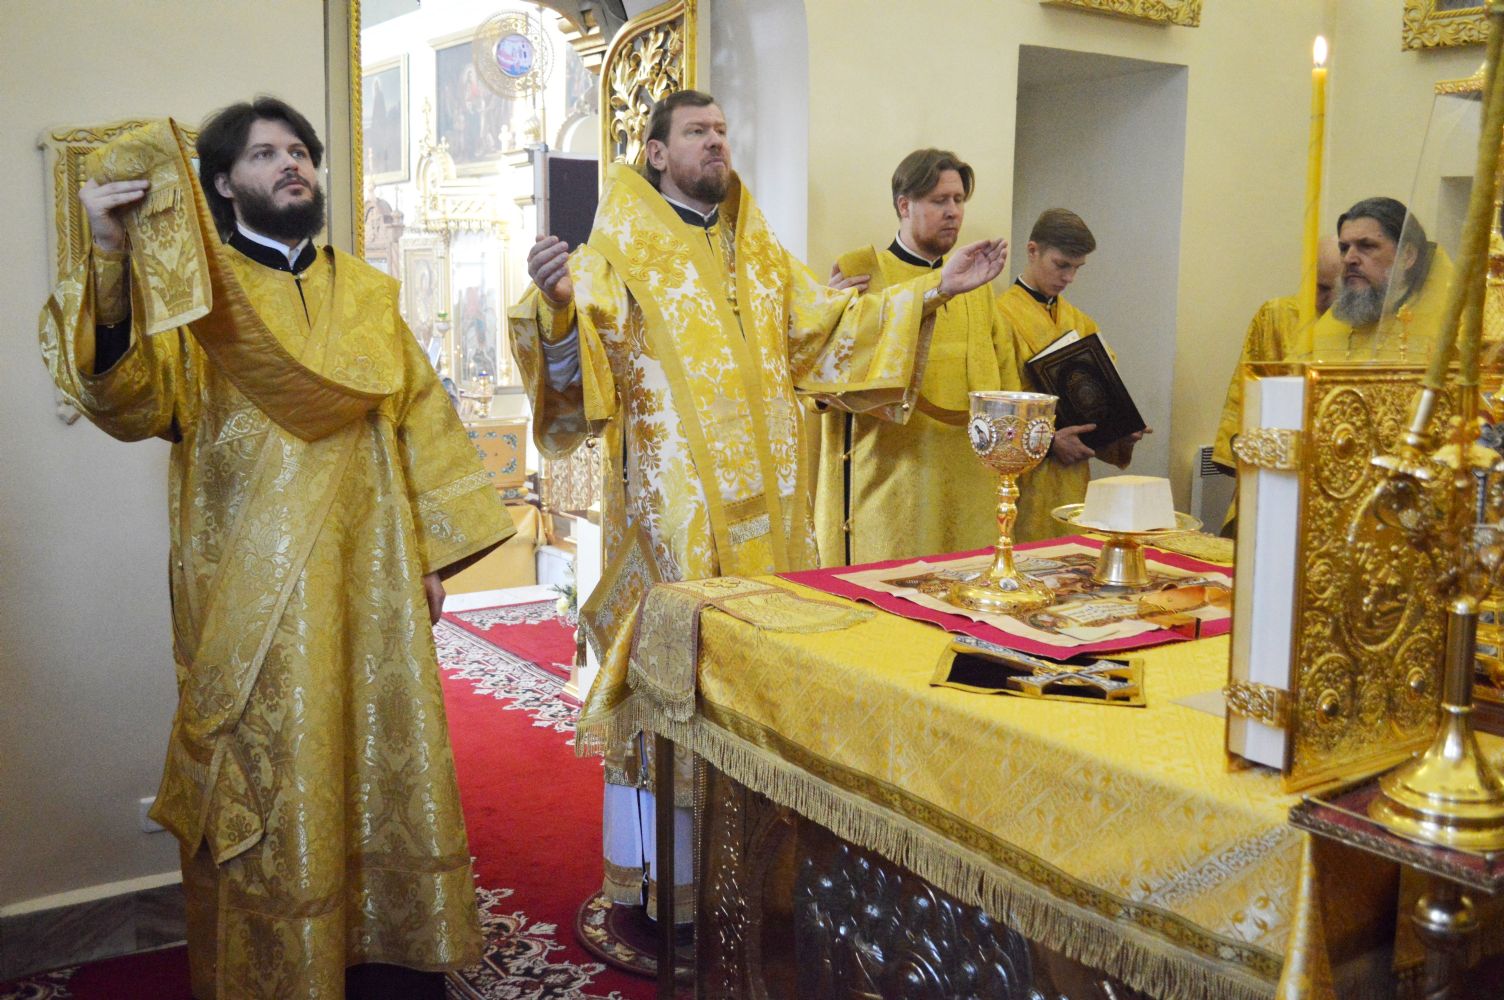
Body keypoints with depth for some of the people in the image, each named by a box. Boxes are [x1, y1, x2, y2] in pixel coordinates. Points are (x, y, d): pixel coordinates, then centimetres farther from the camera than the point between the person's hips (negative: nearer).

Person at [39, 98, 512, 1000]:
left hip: (370, 583, 5)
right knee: (275, 793, 3)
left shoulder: (367, 293, 13)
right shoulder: (196, 289, -1)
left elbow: (421, 420, 13)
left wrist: (432, 550, 8)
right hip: (256, 595, -4)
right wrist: (112, 260, -30)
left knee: (389, 772, 11)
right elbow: (130, 401, -18)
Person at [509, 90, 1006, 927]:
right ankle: (646, 865, 11)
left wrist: (934, 289, 9)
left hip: (761, 505, 6)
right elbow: (579, 352, -15)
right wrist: (558, 304, -38)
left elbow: (832, 328, 15)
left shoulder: (759, 253, 17)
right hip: (670, 502, -6)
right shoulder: (622, 253, -2)